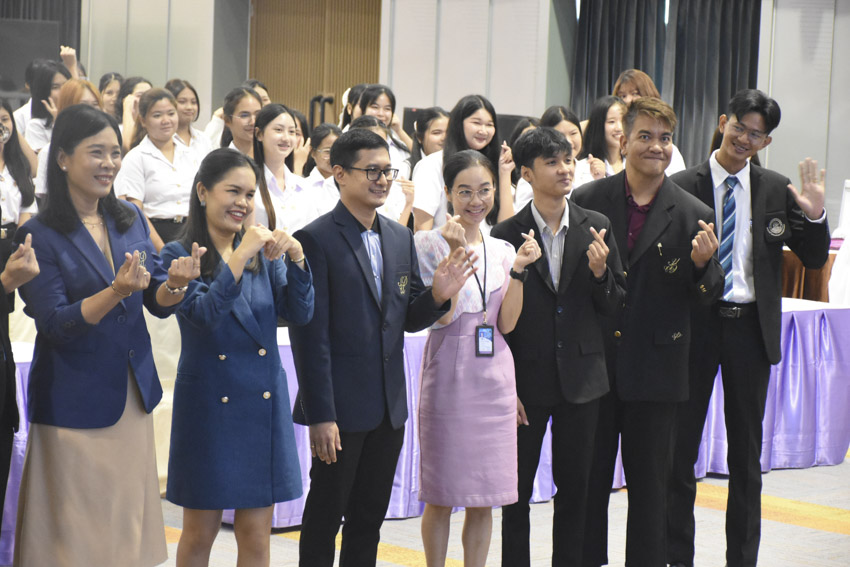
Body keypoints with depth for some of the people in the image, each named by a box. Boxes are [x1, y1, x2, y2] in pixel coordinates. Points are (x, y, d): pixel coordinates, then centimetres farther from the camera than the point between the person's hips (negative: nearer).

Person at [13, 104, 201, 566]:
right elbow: (54, 324, -15)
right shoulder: (40, 236, -10)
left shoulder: (130, 220, 7)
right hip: (74, 402, -5)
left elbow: (158, 303, 7)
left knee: (129, 520, 11)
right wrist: (117, 291, -29)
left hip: (132, 396, 5)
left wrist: (174, 284, -17)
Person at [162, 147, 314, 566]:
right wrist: (240, 257, -23)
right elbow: (204, 313, -19)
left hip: (263, 405, 4)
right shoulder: (179, 256, -5)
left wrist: (296, 258, -15)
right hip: (209, 403, -4)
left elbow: (299, 313, 0)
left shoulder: (262, 253, 8)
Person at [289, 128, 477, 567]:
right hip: (340, 407, -6)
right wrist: (320, 415, -16)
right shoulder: (315, 240, -11)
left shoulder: (400, 238, 11)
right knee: (326, 514, 3)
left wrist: (438, 296, -9)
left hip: (389, 405, 6)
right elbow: (310, 334, -14)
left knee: (370, 516, 13)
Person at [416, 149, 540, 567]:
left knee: (484, 499, 7)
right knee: (441, 496, 2)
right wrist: (457, 253, -17)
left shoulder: (502, 249, 10)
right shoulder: (431, 243, -3)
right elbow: (442, 315, -13)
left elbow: (507, 323, 4)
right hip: (449, 374, -4)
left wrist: (518, 269, -6)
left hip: (494, 374, 4)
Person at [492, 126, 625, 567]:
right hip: (528, 379, -2)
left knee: (574, 488, 10)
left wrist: (601, 272, -17)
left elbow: (615, 305, 4)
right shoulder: (506, 235, -6)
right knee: (517, 489, 7)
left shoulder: (597, 228, 1)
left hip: (581, 378, 2)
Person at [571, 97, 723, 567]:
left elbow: (707, 296, 0)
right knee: (589, 477, 10)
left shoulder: (692, 215, -1)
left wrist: (702, 263, -19)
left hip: (654, 368, -1)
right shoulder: (587, 201, 0)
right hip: (594, 363, 1)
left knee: (649, 483, 9)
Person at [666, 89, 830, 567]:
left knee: (747, 452, 10)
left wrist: (815, 216, -12)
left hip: (751, 326, 2)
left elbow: (815, 259, 5)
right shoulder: (684, 186, -3)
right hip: (696, 322, -2)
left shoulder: (777, 190, 5)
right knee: (680, 447, 4)